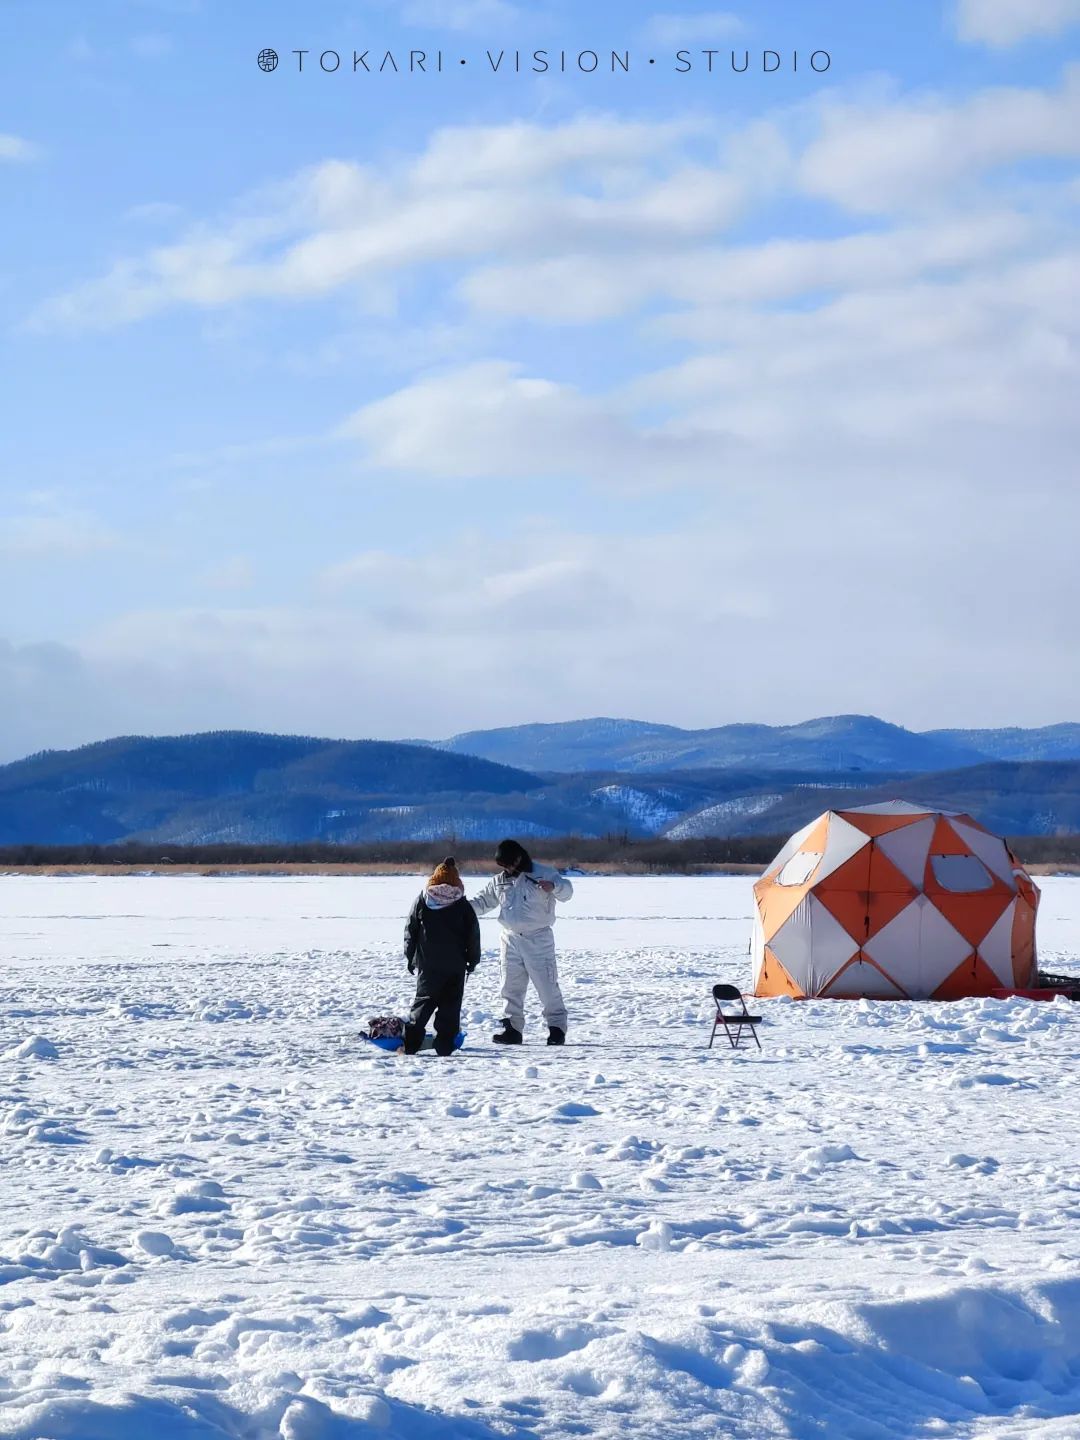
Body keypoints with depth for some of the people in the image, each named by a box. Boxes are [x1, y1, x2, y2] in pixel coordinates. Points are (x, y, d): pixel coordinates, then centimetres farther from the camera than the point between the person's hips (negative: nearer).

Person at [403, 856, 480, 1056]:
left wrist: (410, 957, 9)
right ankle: (444, 1045, -1)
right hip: (455, 966, -1)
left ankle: (411, 1042, -4)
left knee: (423, 1002, 8)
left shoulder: (422, 901, -1)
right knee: (450, 1006, 5)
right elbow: (473, 935, 2)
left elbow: (410, 930, 2)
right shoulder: (463, 905, -1)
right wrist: (473, 960, 12)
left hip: (428, 965, 1)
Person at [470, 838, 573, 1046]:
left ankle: (557, 1027, 5)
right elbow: (482, 901, 14)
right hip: (510, 939, 5)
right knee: (511, 987, 6)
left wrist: (553, 886, -40)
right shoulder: (500, 882, 8)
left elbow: (566, 890, -17)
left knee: (547, 985, -4)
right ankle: (512, 1028, 13)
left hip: (538, 939, -5)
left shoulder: (543, 874, -7)